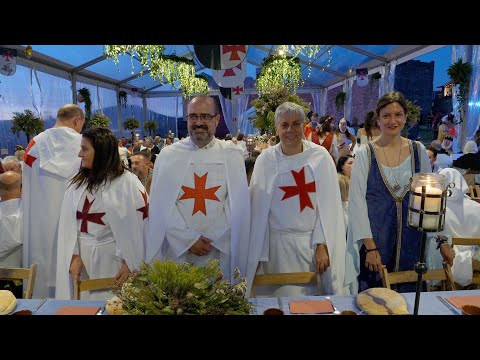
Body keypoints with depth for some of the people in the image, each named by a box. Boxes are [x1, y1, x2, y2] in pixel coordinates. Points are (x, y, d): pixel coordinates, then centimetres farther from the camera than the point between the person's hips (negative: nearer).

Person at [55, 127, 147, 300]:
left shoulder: (128, 182, -11)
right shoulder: (77, 182, 6)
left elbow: (138, 226, -11)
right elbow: (68, 221, 3)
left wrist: (129, 263, -11)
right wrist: (74, 256, -7)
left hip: (112, 259, -4)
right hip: (81, 255, 5)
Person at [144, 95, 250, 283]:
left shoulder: (232, 155, 1)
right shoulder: (168, 155, 1)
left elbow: (238, 205, -4)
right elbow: (162, 205, -4)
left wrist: (213, 239, -10)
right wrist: (189, 239, -10)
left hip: (220, 251, 0)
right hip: (177, 249, 1)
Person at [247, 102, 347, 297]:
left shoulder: (320, 156, -2)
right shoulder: (266, 159, -2)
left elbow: (328, 205, -3)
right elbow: (258, 209, -1)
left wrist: (322, 245, -9)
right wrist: (258, 254, -2)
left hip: (312, 243, 0)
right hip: (277, 245, 0)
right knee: (281, 296, 8)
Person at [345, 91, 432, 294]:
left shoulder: (418, 151, 3)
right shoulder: (365, 154, -7)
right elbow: (357, 201, -9)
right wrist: (370, 247, -13)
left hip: (411, 239, 3)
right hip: (374, 239, -2)